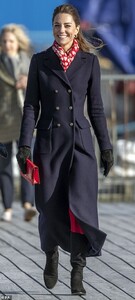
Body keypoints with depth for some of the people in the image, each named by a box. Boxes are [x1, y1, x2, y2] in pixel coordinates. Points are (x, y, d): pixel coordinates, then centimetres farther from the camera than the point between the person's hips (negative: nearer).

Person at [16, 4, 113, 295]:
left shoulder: (89, 61, 4)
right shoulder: (40, 61, 4)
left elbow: (96, 107, 8)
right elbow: (31, 106, 3)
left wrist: (106, 146, 5)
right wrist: (25, 145, -5)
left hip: (80, 142, 0)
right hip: (49, 141, 0)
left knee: (80, 205, -12)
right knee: (50, 206, 3)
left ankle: (77, 271, -3)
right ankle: (51, 254, 32)